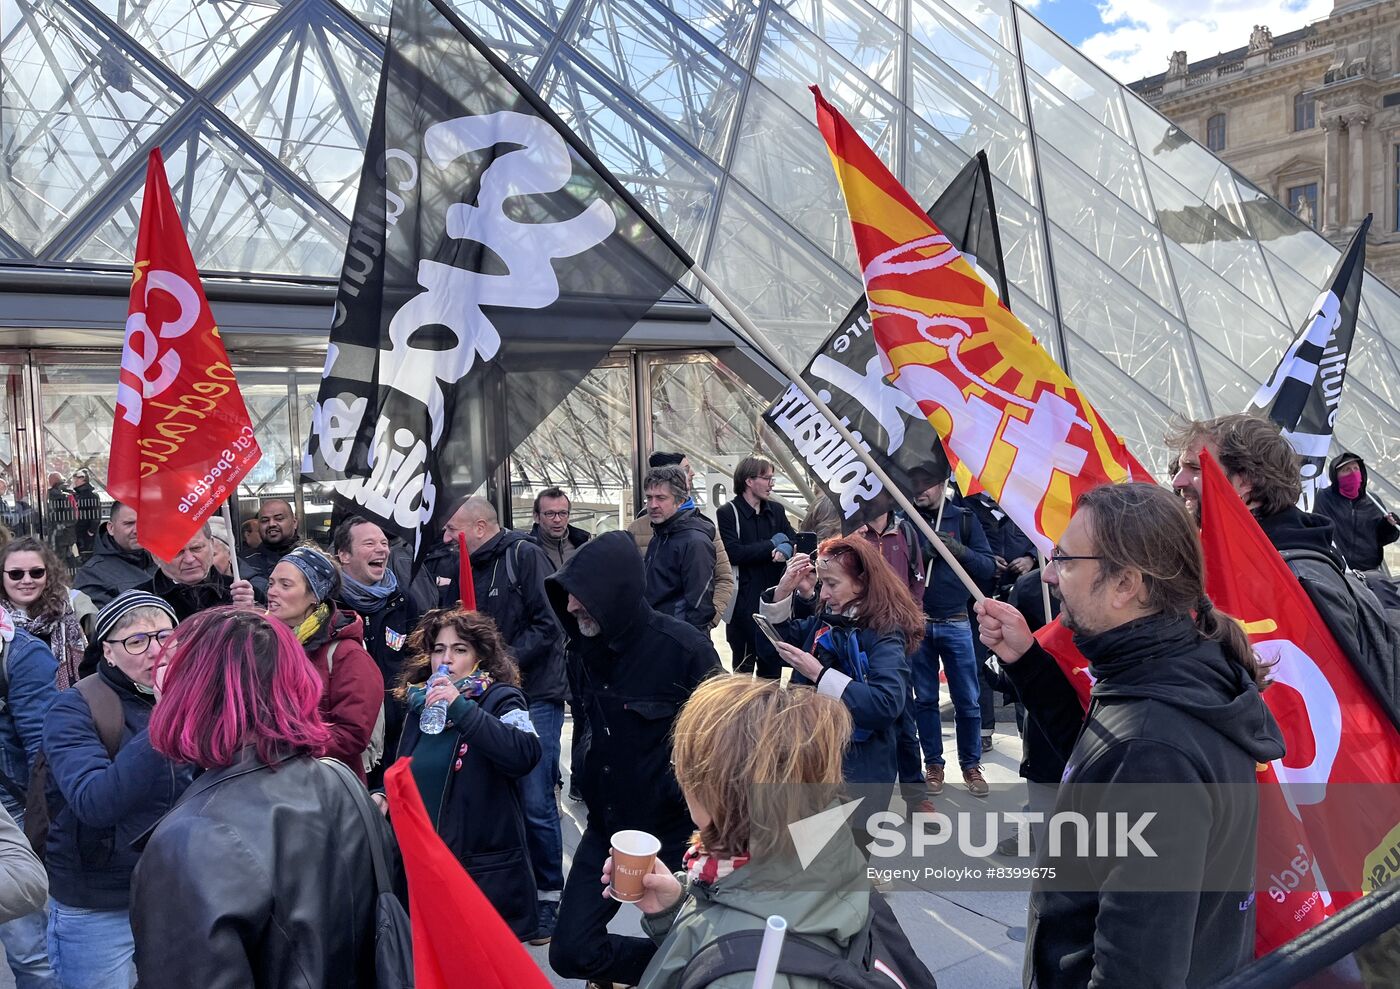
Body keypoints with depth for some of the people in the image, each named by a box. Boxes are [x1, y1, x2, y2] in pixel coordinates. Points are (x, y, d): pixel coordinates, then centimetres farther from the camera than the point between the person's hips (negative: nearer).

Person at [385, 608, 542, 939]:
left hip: (487, 872, -5)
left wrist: (461, 708, -28)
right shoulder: (420, 704, 12)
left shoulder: (500, 699, -5)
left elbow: (525, 755, -27)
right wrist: (385, 796, 3)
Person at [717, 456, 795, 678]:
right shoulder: (727, 514, -7)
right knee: (744, 663, 2)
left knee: (772, 660, 13)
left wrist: (786, 549, -19)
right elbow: (733, 553, -19)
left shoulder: (776, 510, 12)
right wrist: (772, 545, -10)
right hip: (744, 601, -6)